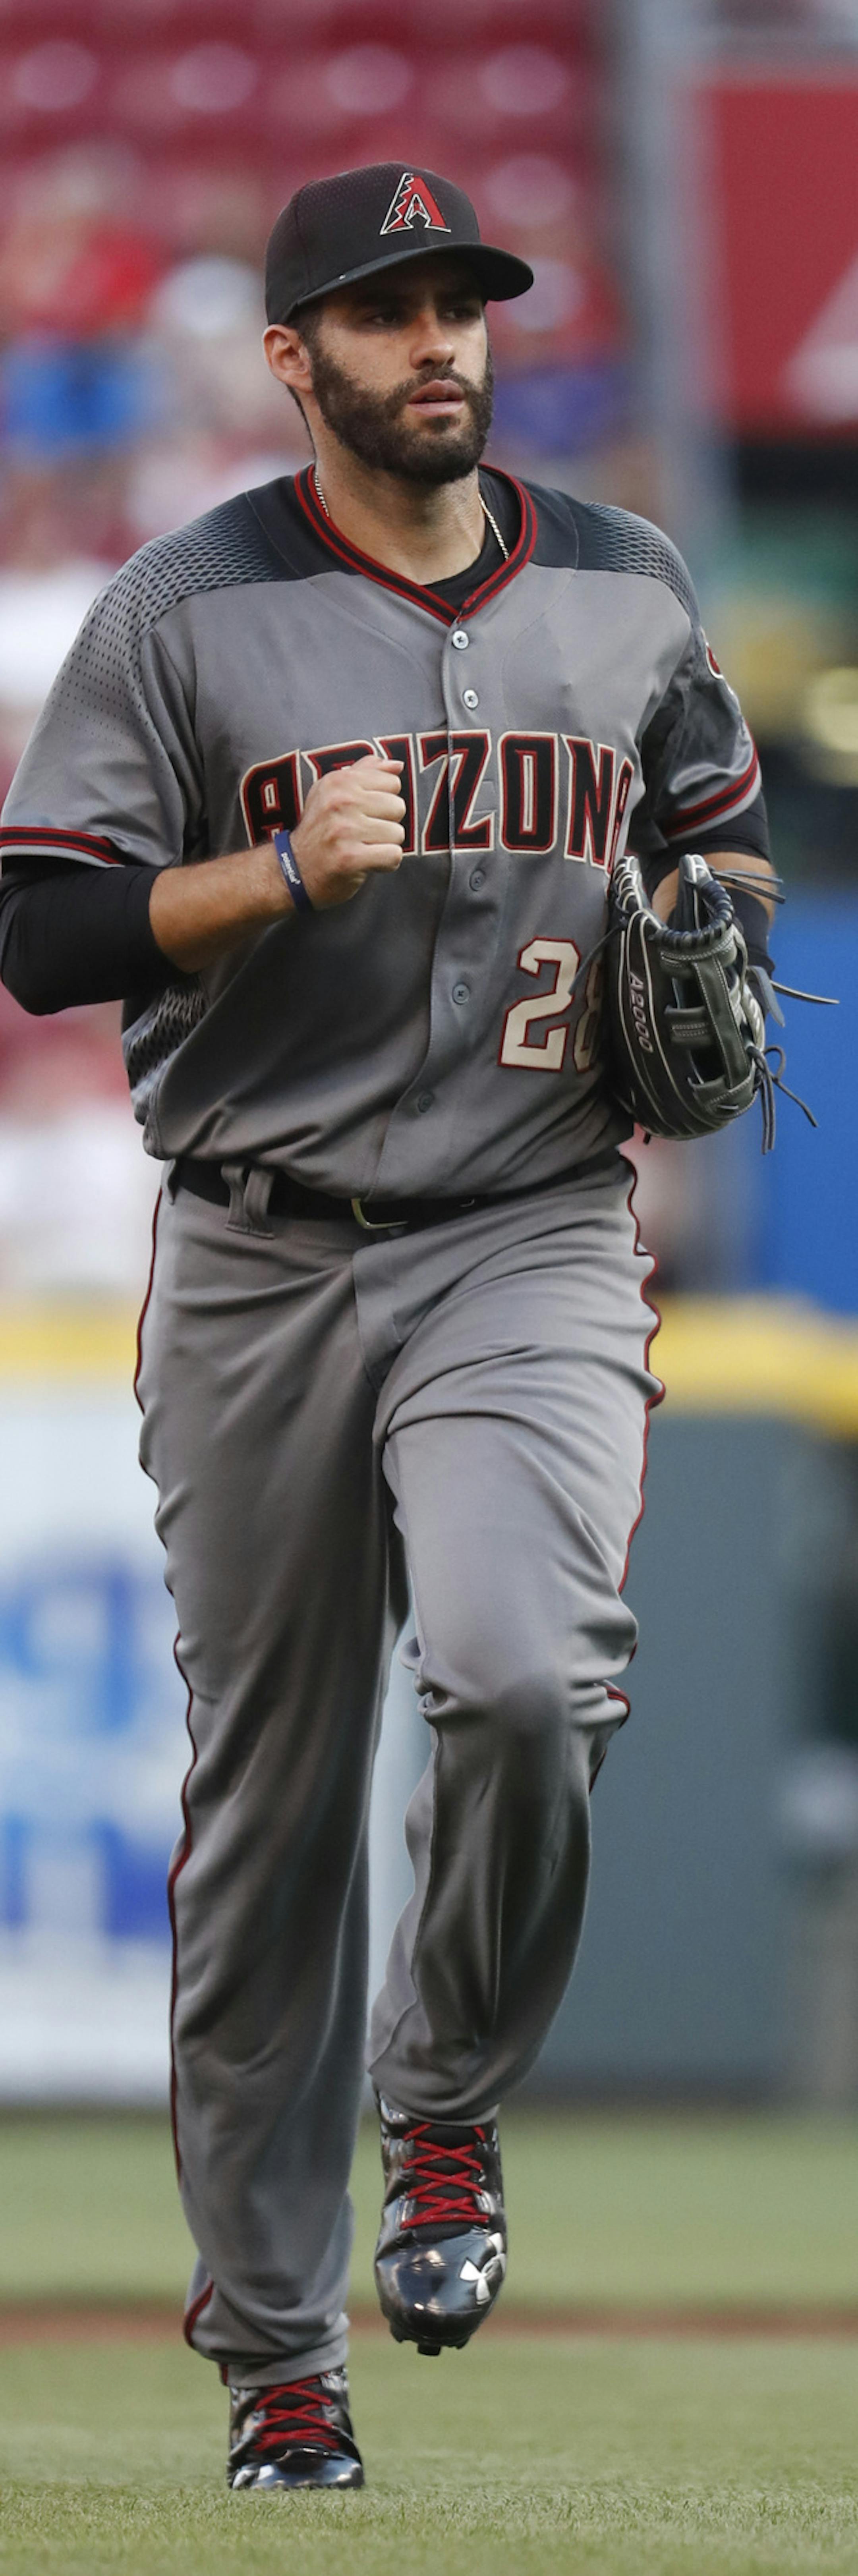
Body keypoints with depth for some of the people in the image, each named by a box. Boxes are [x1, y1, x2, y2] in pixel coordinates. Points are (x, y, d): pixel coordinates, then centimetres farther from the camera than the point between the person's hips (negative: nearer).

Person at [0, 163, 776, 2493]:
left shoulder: (626, 594, 9)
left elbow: (724, 823, 25)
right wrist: (287, 870, -19)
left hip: (531, 1244, 1)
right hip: (260, 1256, 0)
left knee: (523, 1676, -25)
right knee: (264, 1797, 4)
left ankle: (447, 2115, 2)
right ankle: (271, 2348, 13)